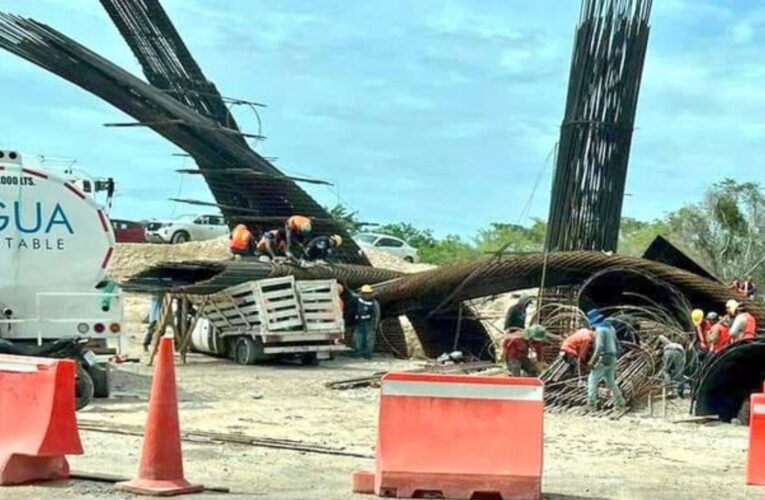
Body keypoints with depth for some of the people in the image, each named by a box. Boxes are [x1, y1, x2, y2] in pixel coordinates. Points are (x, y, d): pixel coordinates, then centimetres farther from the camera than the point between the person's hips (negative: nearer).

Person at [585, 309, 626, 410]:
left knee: (592, 380, -5)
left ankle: (591, 403, -11)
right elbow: (615, 343, 20)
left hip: (603, 359, -9)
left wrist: (592, 361, -20)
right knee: (611, 382, 18)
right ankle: (620, 402, 19)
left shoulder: (600, 329, -15)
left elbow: (599, 347, -23)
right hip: (611, 359, 9)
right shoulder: (610, 327, 14)